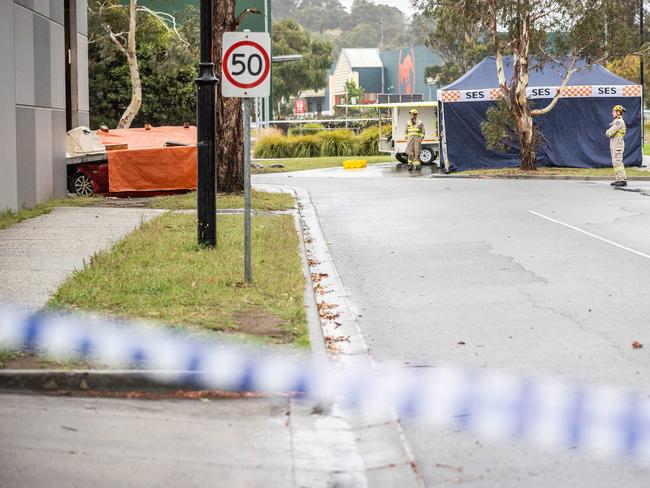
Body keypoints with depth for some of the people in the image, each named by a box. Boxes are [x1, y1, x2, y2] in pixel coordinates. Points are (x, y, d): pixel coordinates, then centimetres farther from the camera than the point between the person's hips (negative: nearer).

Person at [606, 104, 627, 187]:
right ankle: (619, 179, 13)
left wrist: (609, 132, 2)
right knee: (615, 162, 11)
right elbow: (608, 132, 17)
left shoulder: (619, 121, -14)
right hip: (613, 144, 10)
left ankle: (623, 180, -14)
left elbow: (610, 133, -19)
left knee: (618, 162, -12)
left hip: (617, 144, -10)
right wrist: (609, 132, -4)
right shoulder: (616, 121, 19)